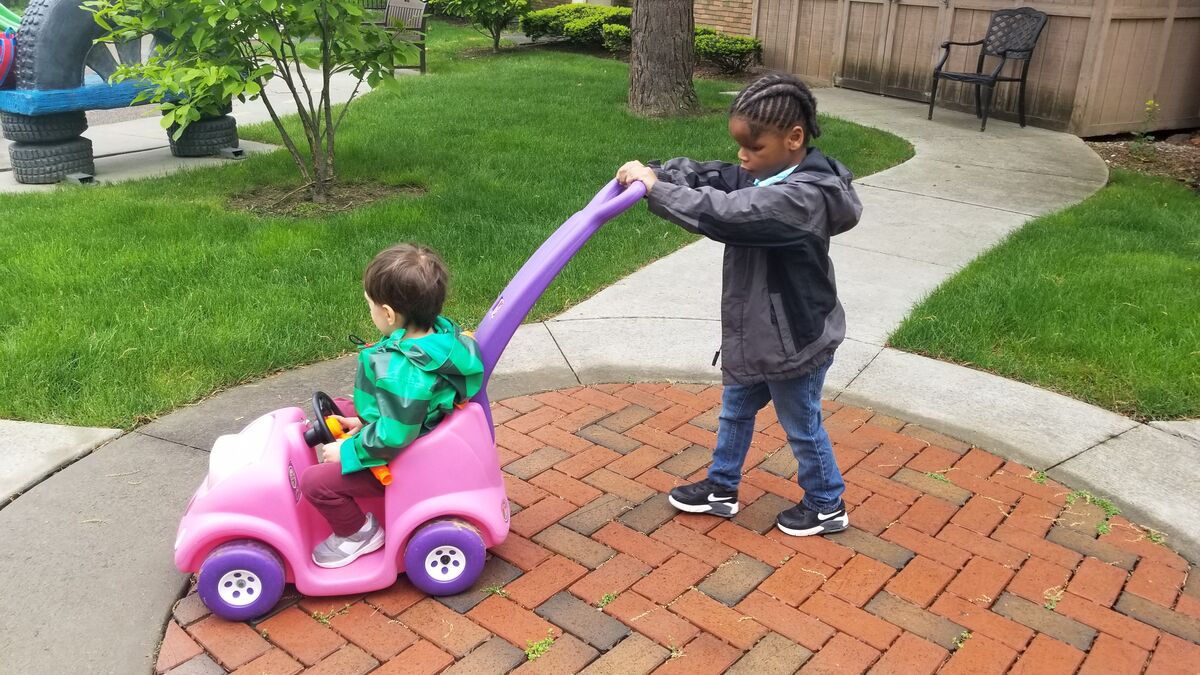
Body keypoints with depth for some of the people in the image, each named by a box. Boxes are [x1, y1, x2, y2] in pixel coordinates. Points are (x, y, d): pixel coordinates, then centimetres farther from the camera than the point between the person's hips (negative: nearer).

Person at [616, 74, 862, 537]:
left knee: (802, 427, 12)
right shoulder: (763, 178, 0)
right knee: (736, 413, 22)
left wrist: (655, 189, -35)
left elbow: (724, 213, -39)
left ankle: (827, 506, 34)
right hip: (756, 336, 9)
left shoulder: (803, 198, -30)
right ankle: (722, 488, 42)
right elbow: (708, 177, -4)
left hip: (794, 342, -9)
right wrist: (655, 173, -23)